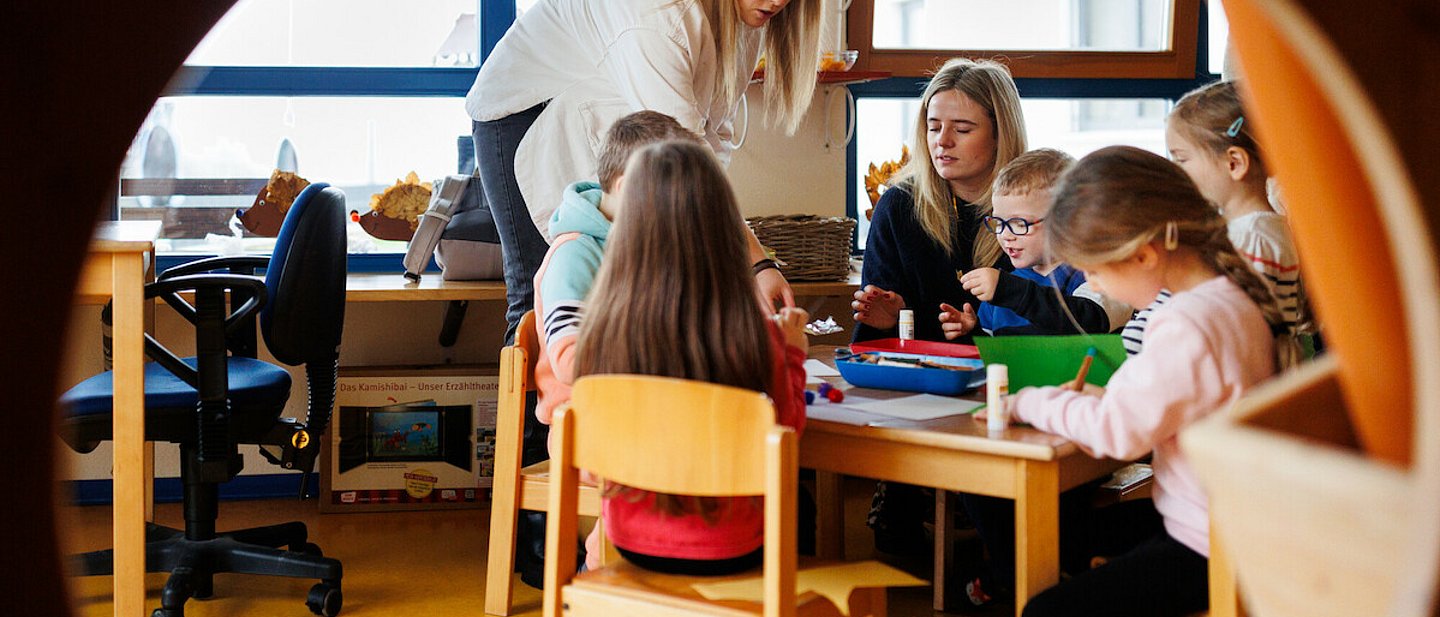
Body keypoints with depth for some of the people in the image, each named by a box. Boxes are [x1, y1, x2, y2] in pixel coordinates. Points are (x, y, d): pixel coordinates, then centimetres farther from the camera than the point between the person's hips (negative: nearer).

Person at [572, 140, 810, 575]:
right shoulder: (754, 336, -24)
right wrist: (792, 354, 11)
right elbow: (788, 425, -6)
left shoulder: (603, 327, -17)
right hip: (724, 551, -2)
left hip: (629, 540, 3)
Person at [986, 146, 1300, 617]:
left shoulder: (1188, 323, -25)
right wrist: (1107, 399, 4)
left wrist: (1028, 403, -8)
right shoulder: (1232, 297, 6)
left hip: (1207, 558, -11)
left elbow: (1117, 431, -22)